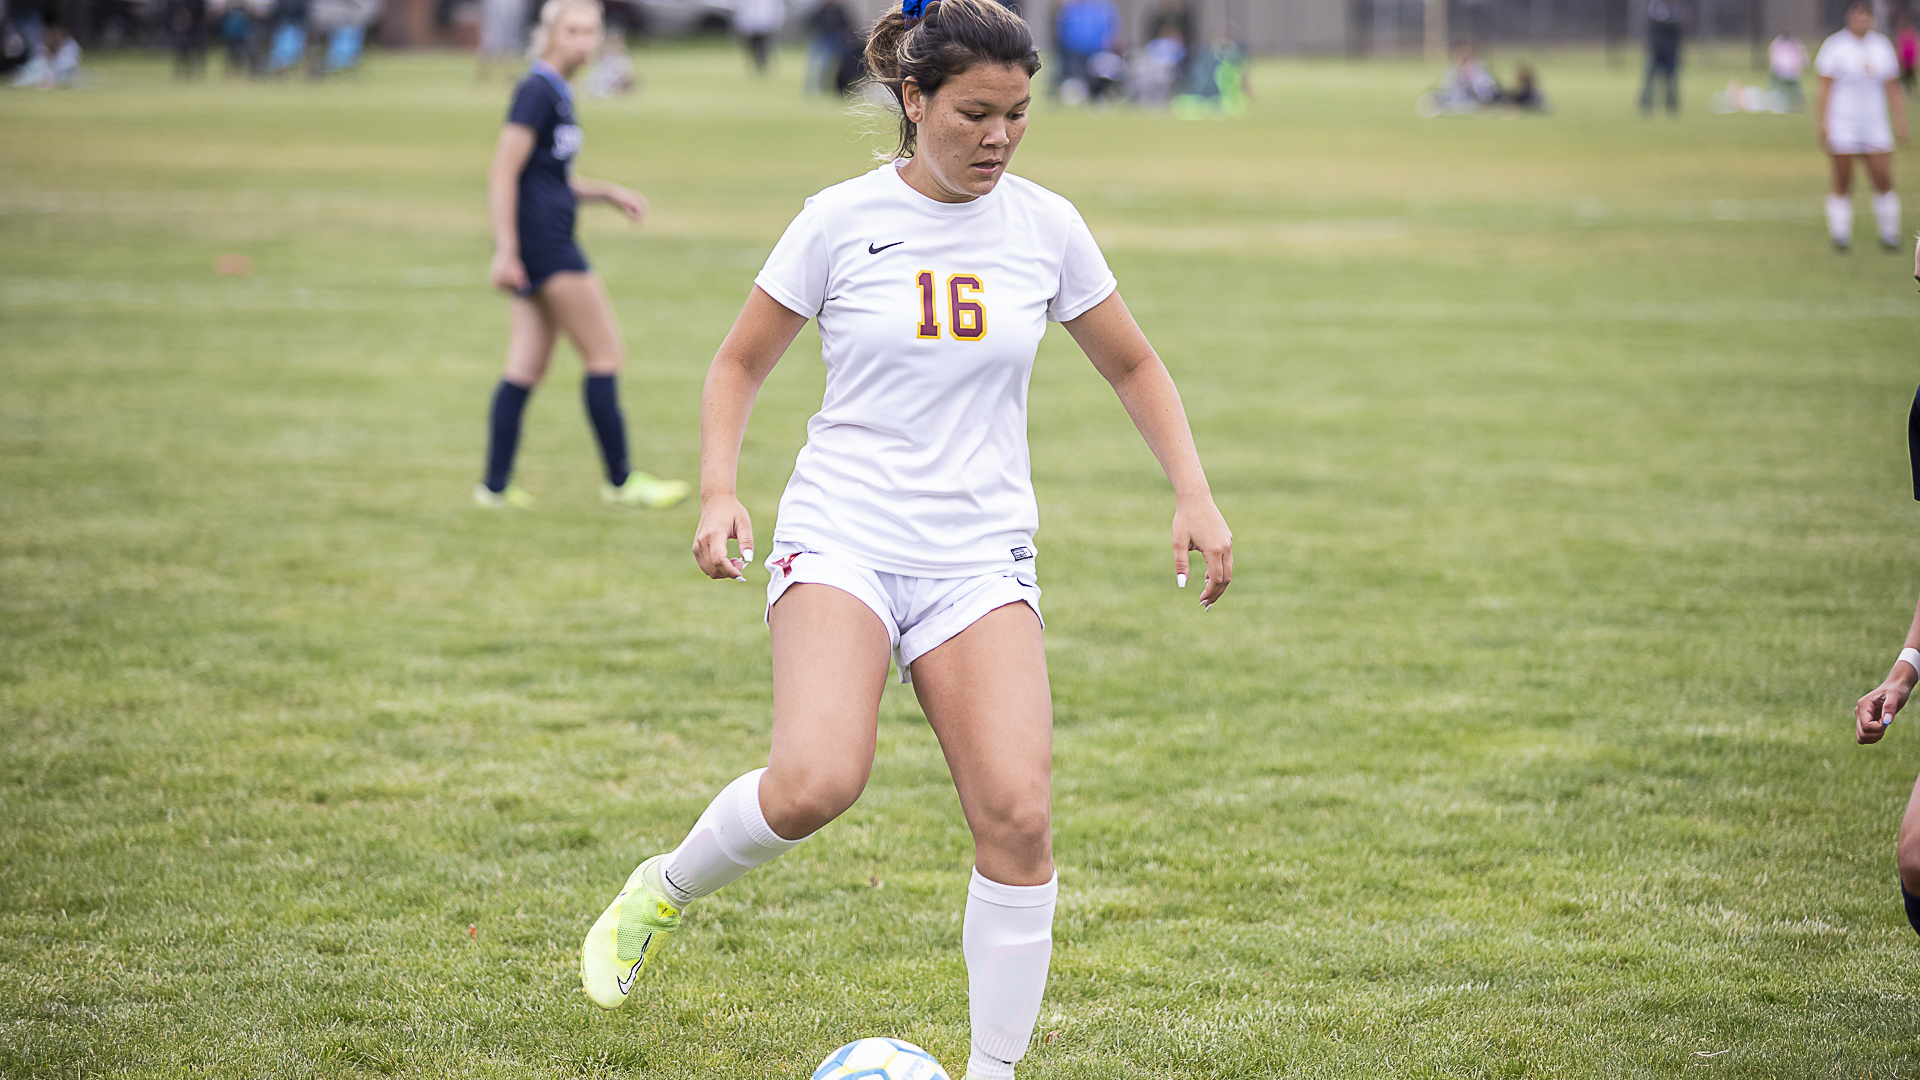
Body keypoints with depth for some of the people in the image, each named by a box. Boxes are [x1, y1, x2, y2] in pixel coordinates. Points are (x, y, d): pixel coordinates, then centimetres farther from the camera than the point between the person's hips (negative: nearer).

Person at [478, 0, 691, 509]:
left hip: (547, 244, 9)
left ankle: (495, 486, 8)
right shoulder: (537, 92, -14)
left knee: (526, 369, 8)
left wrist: (609, 194, 18)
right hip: (541, 241, -9)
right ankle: (620, 481, 4)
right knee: (606, 355, -2)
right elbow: (503, 174, -19)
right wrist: (506, 251, -22)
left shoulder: (557, 93, 15)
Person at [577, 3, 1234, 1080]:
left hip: (981, 556, 2)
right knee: (817, 783, -25)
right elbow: (741, 362, 8)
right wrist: (720, 491, -6)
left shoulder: (1044, 225, 4)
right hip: (842, 535, -2)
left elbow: (1132, 363, 17)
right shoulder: (843, 220, -3)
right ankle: (663, 891, 5)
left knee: (1018, 815, -14)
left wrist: (1195, 496, 5)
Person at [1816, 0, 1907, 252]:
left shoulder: (1882, 46, 10)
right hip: (1842, 126, -3)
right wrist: (1824, 124, -9)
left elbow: (1893, 88, 14)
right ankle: (1840, 234, 6)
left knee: (1883, 181, -3)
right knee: (1842, 183, -2)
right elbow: (1825, 87, -3)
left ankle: (1889, 233, 8)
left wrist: (1900, 120, 9)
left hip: (1875, 126, 3)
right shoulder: (1835, 46, -2)